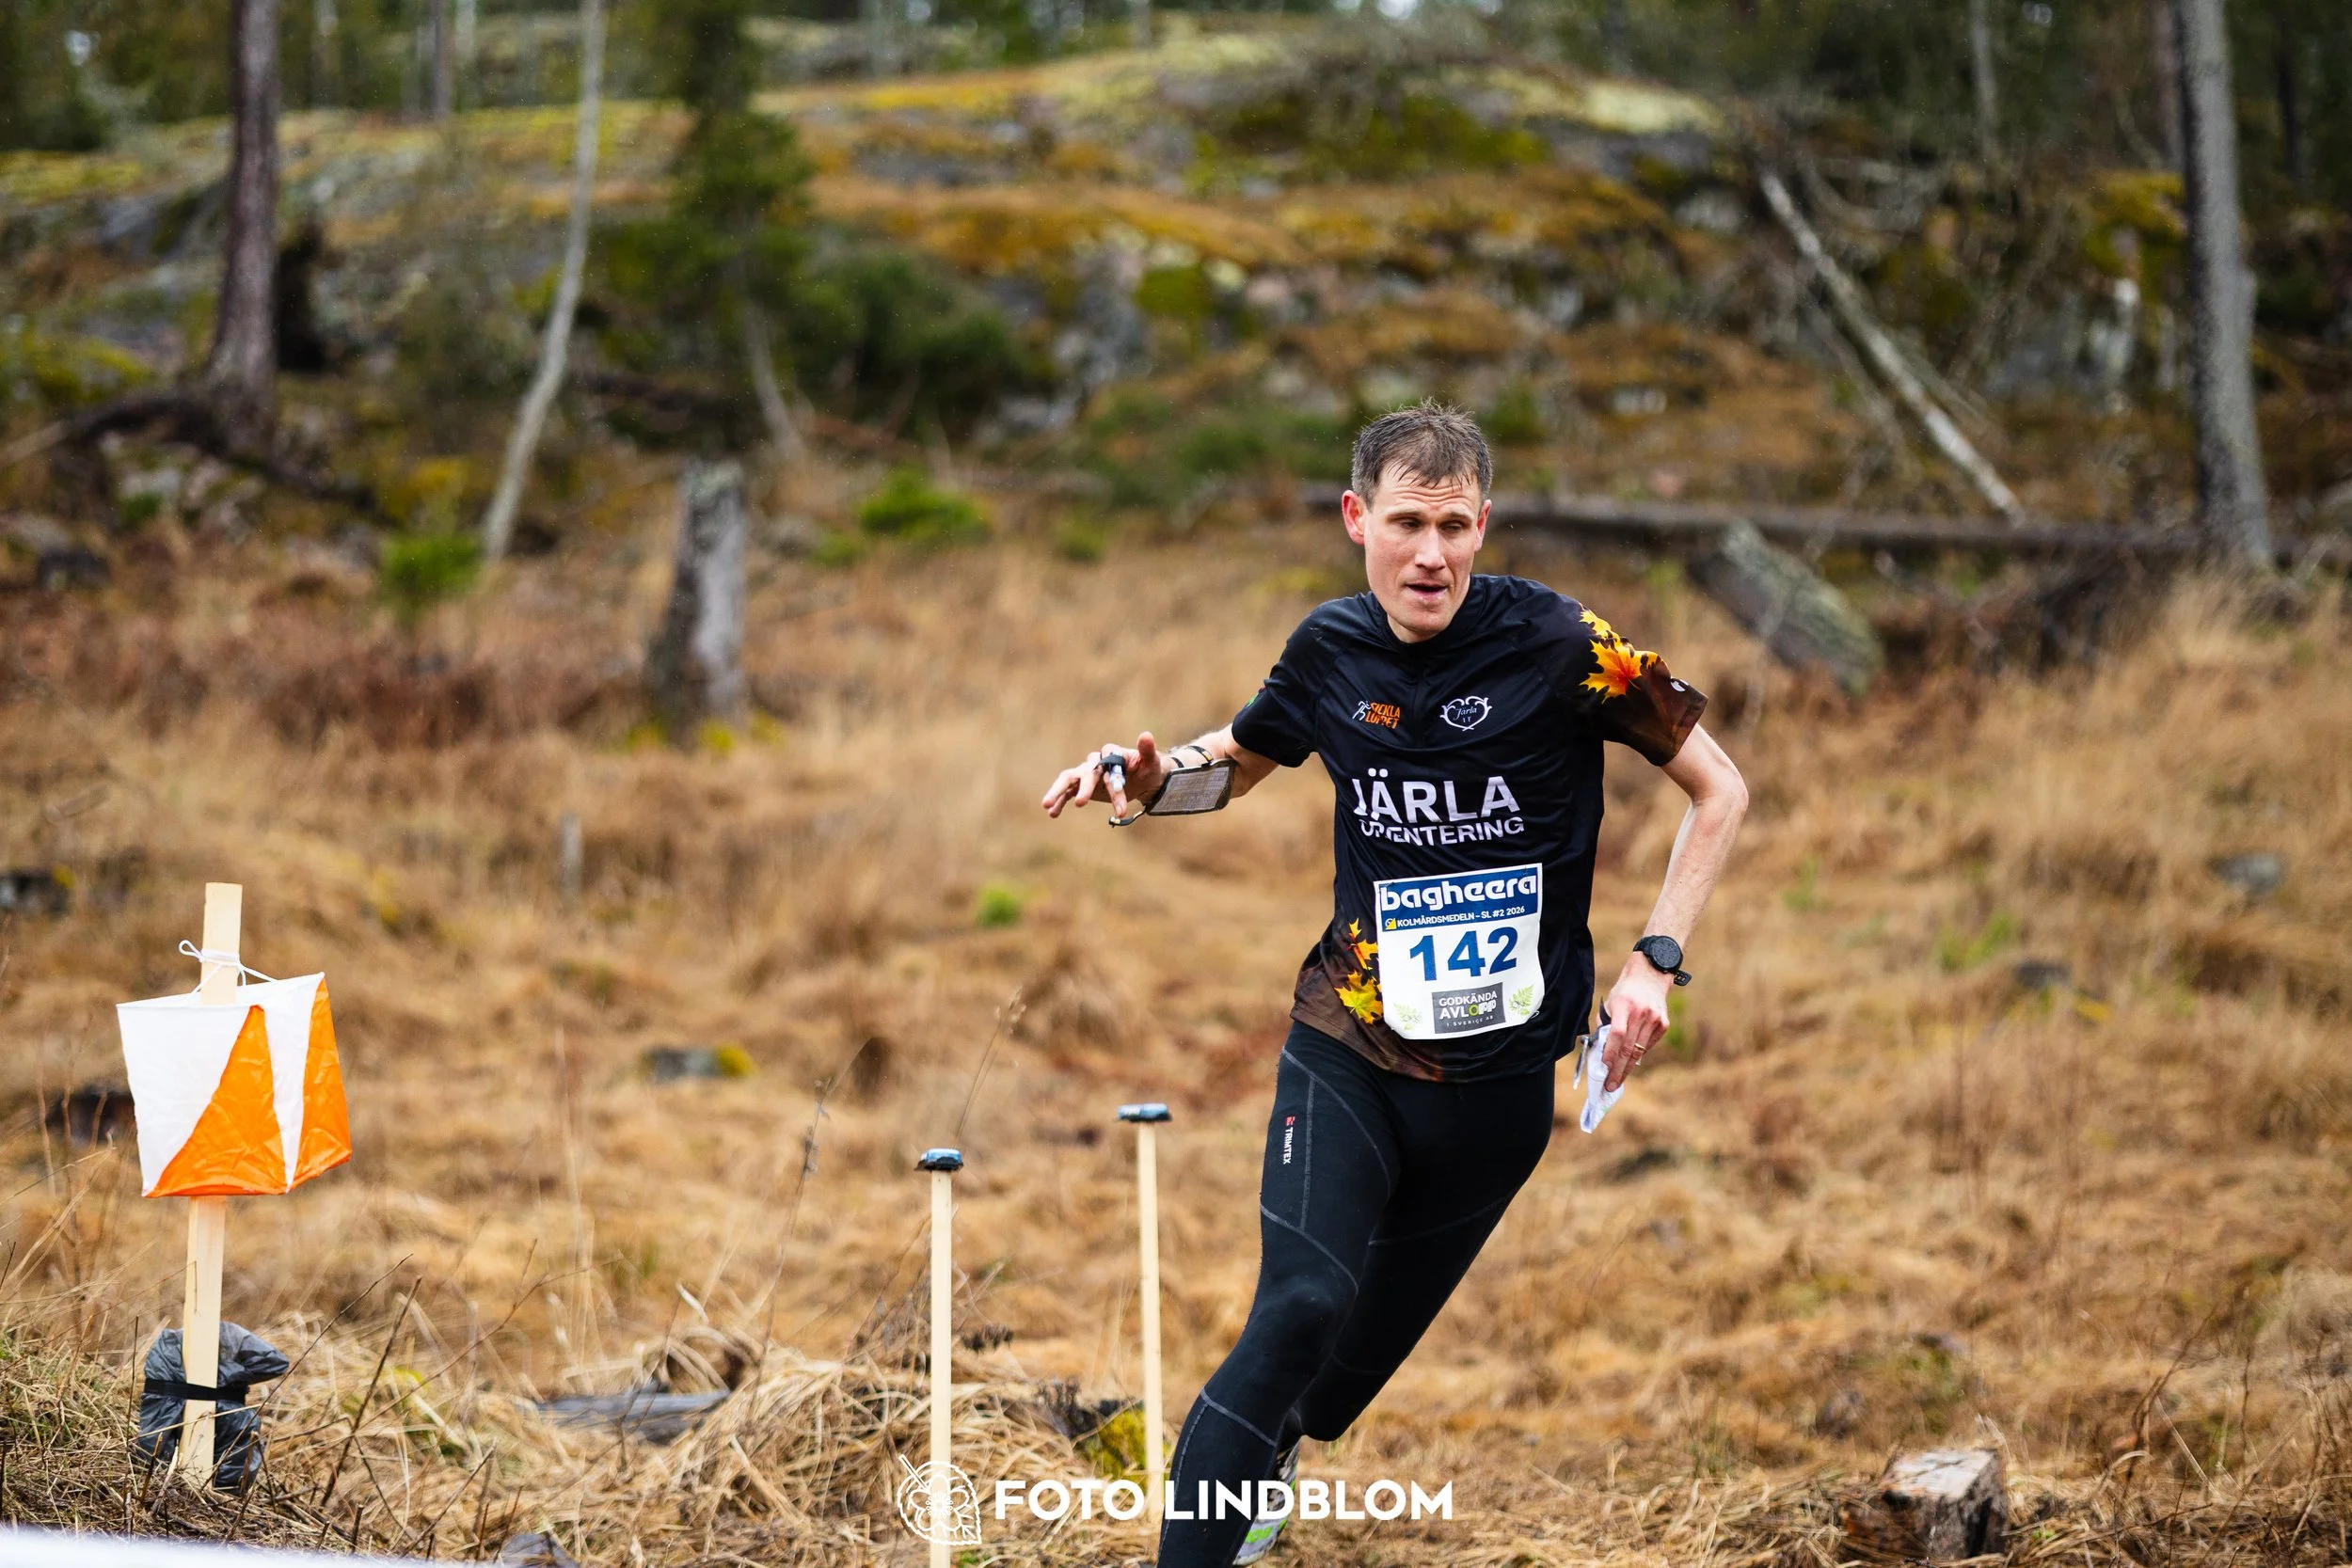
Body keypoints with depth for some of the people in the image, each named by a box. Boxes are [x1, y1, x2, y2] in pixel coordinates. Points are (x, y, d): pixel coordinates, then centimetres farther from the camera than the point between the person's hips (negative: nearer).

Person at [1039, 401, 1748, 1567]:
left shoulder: (1557, 644, -11)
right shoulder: (1332, 649, -1)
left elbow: (1717, 791, -1)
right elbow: (1238, 759, 20)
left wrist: (1655, 960, -10)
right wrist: (1149, 772, -2)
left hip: (1499, 1074, 0)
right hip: (1348, 1052, 1)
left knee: (1374, 1340, 10)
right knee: (1300, 1311, -20)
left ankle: (1261, 1474, 41)